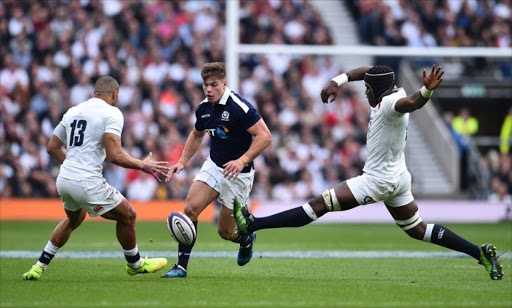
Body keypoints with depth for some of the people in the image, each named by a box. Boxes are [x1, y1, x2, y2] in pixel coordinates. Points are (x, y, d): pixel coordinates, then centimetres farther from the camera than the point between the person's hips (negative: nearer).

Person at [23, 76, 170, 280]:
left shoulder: (73, 111, 14)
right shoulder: (112, 113, -6)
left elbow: (52, 147, 20)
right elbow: (114, 155, -17)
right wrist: (143, 166, -4)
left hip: (63, 179, 7)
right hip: (88, 183, -7)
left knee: (73, 219, 34)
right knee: (127, 216, 14)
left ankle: (39, 267, 30)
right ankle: (135, 264, 29)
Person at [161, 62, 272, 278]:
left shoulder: (240, 107, -22)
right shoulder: (203, 108, 0)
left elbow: (265, 136, -23)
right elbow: (197, 135, 20)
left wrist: (242, 161, -32)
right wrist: (183, 161, 7)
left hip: (238, 173, -5)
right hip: (213, 166, 5)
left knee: (225, 232, 2)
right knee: (191, 208, -17)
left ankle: (247, 239, 39)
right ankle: (181, 266, -11)